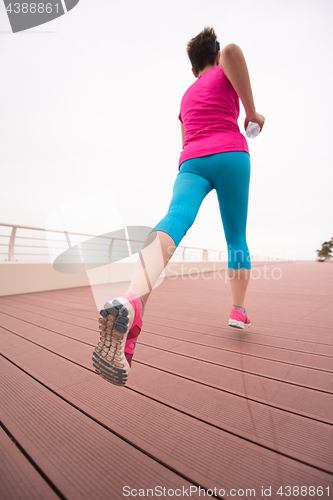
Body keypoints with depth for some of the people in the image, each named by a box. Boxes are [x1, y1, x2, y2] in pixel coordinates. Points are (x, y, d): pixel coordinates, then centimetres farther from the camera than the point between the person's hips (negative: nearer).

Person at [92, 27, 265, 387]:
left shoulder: (186, 96, 35)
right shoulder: (225, 73, 21)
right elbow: (232, 50, -5)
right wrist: (251, 110, 0)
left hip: (191, 162, 3)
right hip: (229, 154, -2)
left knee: (174, 220, -26)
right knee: (237, 237, 8)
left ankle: (133, 299, -53)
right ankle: (238, 311, 14)